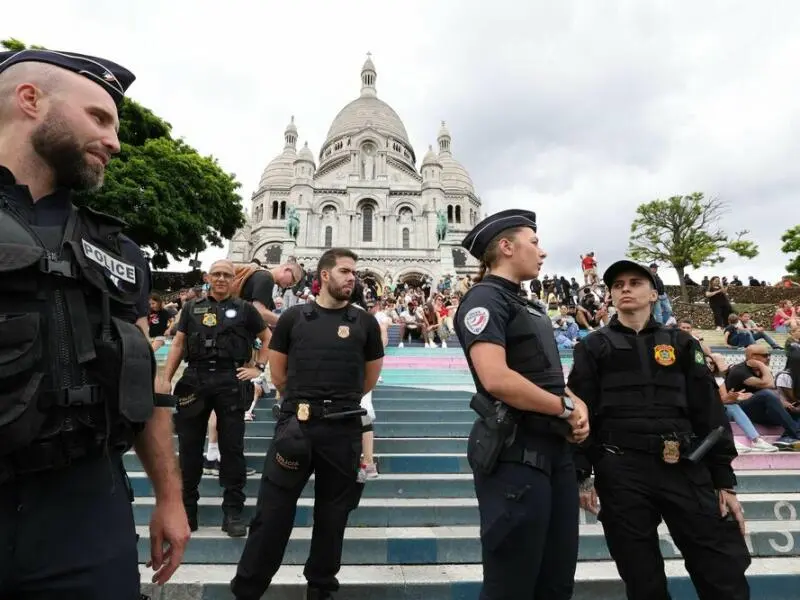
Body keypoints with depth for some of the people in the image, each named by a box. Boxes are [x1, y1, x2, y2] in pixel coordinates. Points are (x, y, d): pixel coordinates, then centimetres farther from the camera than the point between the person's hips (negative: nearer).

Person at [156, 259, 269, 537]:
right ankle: (186, 508, 24)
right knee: (189, 446, 9)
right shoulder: (192, 308, 11)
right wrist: (166, 378, 3)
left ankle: (233, 510, 13)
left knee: (232, 447, 3)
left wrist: (258, 367, 3)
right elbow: (178, 344, 11)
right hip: (195, 380, 2)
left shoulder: (244, 309, 6)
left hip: (231, 382, -2)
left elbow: (267, 338, 13)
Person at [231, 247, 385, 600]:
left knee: (332, 513, 15)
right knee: (273, 511, 6)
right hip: (296, 424, -1)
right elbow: (277, 372, 9)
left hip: (344, 428, 1)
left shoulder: (364, 323, 3)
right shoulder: (293, 317, 1)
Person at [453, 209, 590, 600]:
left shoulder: (531, 308, 16)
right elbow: (497, 379, -27)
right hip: (515, 455, -9)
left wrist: (578, 405, -1)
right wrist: (565, 407, -13)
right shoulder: (485, 299, -13)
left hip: (554, 450, 9)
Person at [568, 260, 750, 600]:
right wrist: (581, 475, -7)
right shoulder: (594, 348, 7)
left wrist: (724, 481, 3)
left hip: (685, 469, 2)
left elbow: (710, 413, 9)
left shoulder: (681, 344, 13)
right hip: (620, 473, -1)